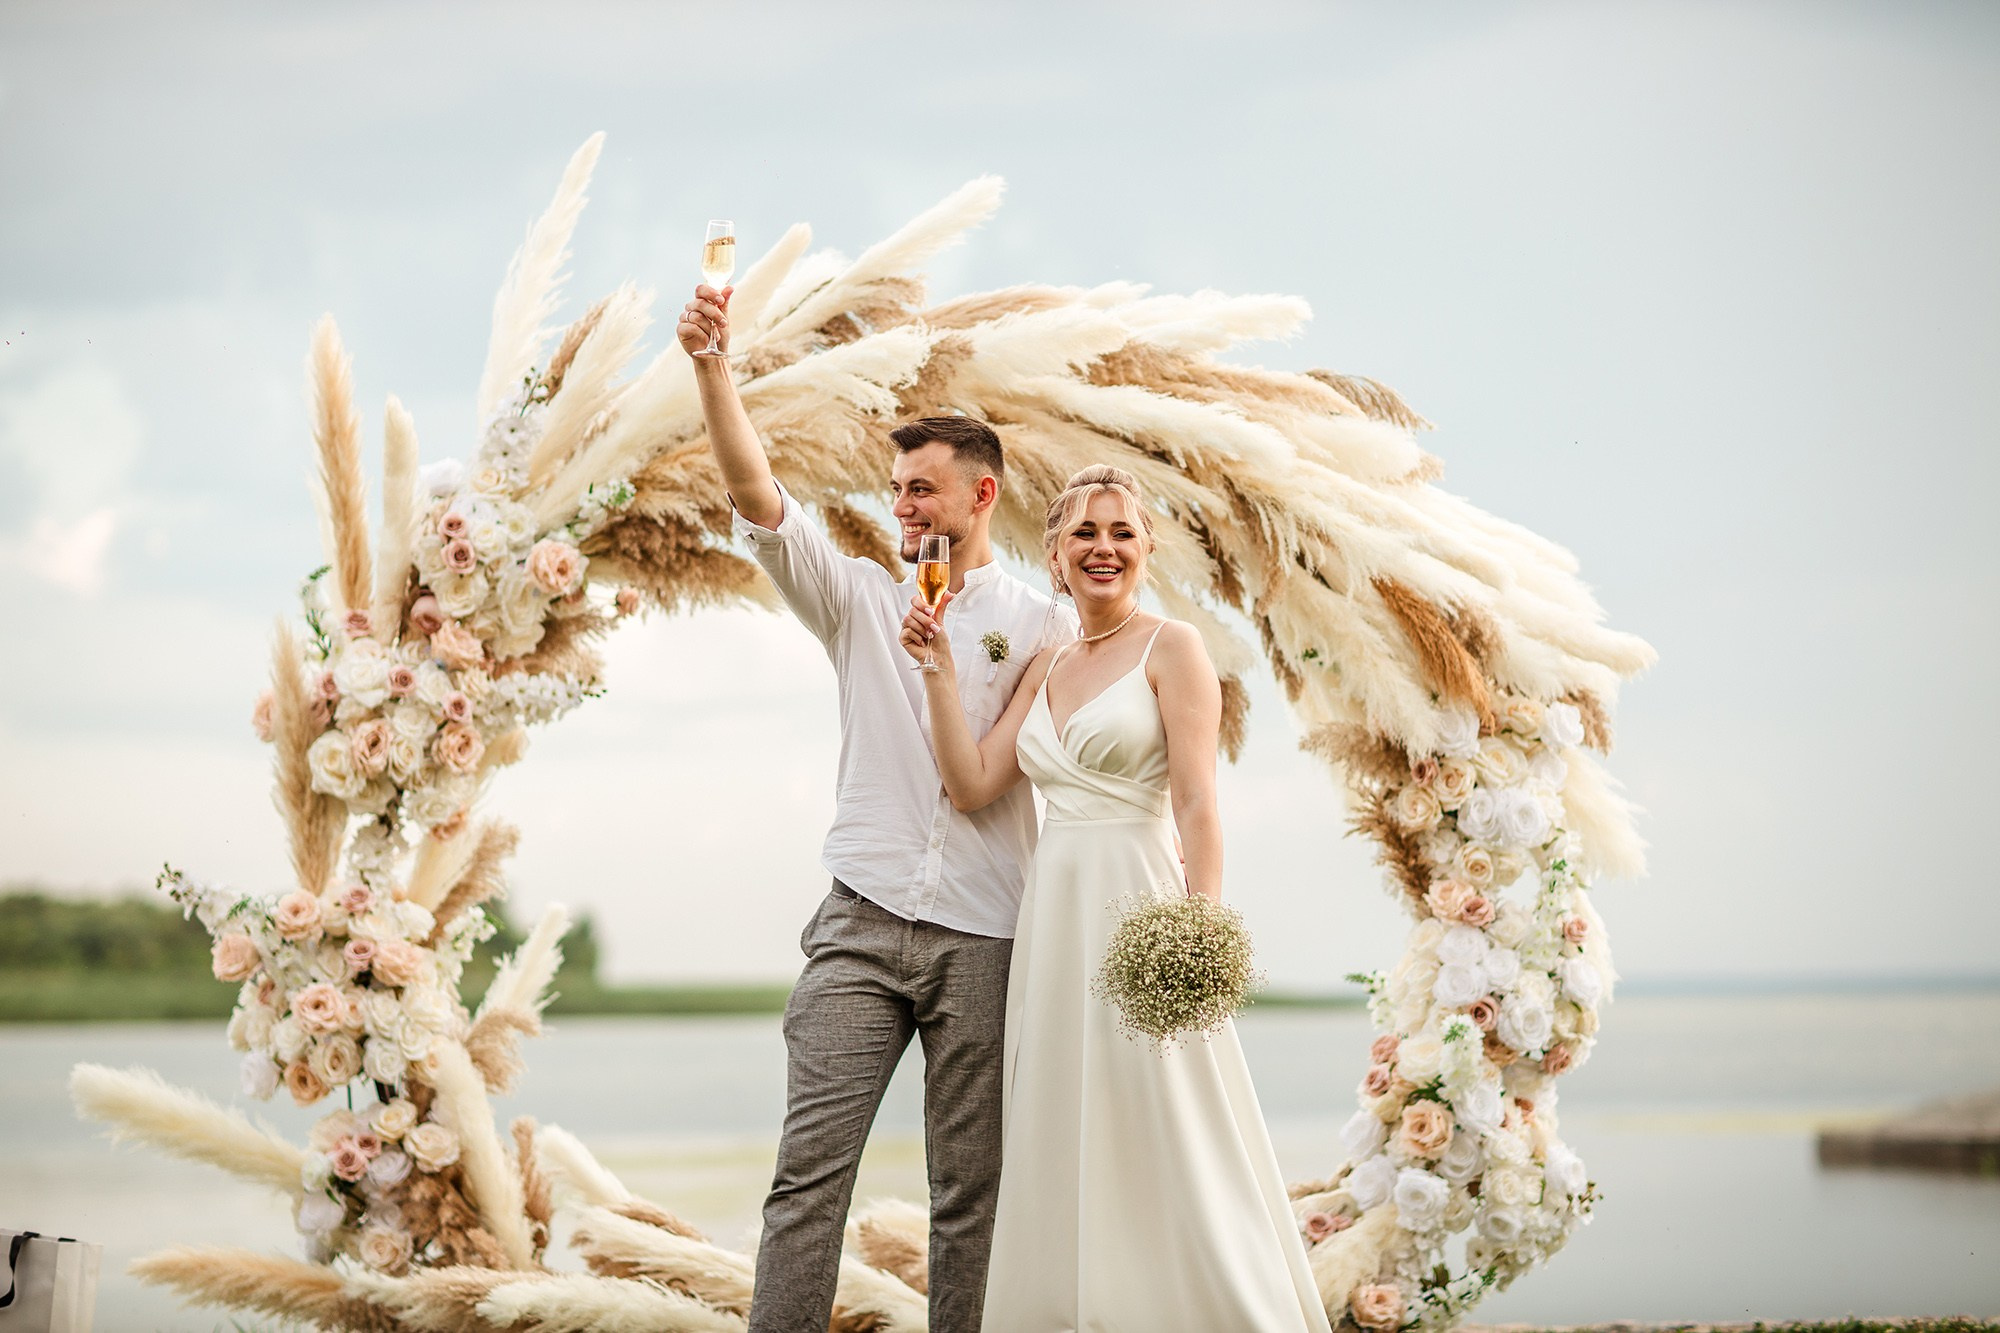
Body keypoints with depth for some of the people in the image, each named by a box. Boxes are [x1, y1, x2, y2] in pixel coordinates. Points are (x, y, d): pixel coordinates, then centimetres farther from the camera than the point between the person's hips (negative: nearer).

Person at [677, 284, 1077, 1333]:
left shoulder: (1041, 627, 9)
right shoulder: (860, 598, 12)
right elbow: (757, 499, -1)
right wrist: (713, 363, -14)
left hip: (986, 939, -1)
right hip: (861, 927, 1)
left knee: (970, 1190, 3)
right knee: (810, 1167, -9)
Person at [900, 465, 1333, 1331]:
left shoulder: (1170, 649, -2)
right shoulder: (1048, 669, 17)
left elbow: (1197, 804, -10)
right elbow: (973, 787, 10)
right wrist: (938, 669, 4)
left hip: (1137, 903, -7)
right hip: (1052, 913, 7)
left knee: (1163, 1153, -7)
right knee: (1063, 1155, 7)